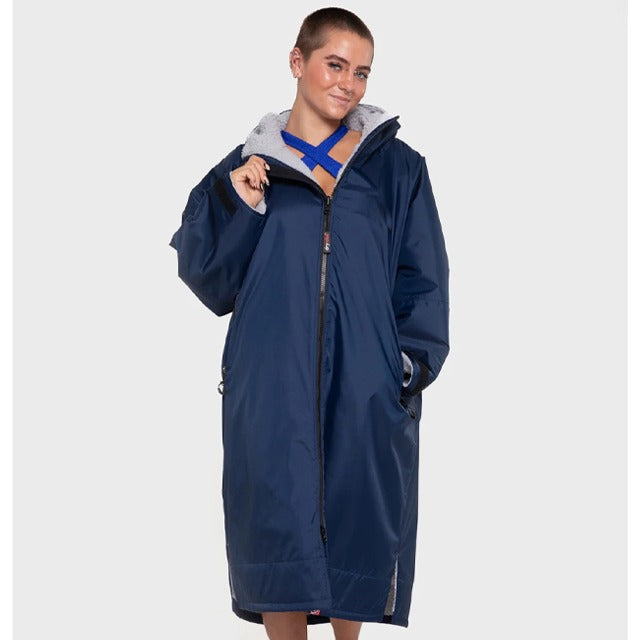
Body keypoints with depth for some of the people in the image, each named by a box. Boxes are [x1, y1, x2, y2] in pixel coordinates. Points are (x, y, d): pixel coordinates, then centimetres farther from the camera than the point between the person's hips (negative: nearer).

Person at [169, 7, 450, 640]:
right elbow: (211, 280, 5)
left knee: (355, 523, 7)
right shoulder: (249, 165, 8)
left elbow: (423, 280, 8)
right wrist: (236, 207, -9)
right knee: (279, 528, 0)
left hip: (366, 390, 1)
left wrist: (413, 363, -4)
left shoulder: (396, 167, 8)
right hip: (273, 390, 0)